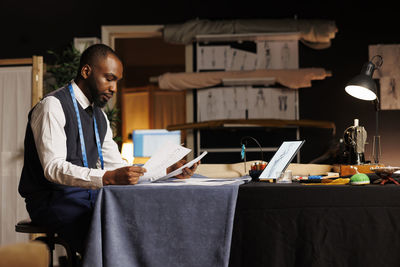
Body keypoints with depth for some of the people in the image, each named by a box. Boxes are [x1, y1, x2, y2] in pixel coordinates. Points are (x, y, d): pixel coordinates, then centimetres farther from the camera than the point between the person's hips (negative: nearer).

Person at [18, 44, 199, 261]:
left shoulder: (99, 115, 17)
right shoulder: (52, 106, -10)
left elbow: (117, 166, 16)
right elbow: (53, 168, -22)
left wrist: (168, 169, 2)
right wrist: (109, 178, -36)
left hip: (91, 198, 8)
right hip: (55, 200, -8)